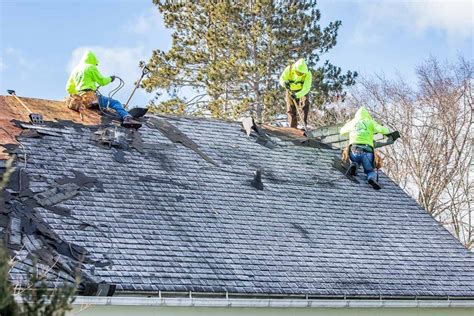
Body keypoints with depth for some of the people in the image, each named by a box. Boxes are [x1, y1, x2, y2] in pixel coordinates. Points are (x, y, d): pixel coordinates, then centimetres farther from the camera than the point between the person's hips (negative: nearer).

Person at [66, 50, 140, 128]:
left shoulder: (75, 69, 21)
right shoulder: (91, 67, 0)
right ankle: (127, 118, -34)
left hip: (80, 97, 8)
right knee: (115, 103, -12)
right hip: (90, 96, -7)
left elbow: (69, 88, 23)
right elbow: (102, 81, 0)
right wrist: (110, 79, 19)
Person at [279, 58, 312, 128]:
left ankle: (304, 123, -21)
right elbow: (282, 79, -17)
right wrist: (284, 83, -43)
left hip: (302, 92, -1)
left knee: (305, 103, -25)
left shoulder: (308, 74, -31)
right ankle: (293, 127, 7)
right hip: (291, 91, 1)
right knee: (291, 110, -2)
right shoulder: (289, 69, -28)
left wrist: (297, 95, -52)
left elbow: (306, 88, -36)